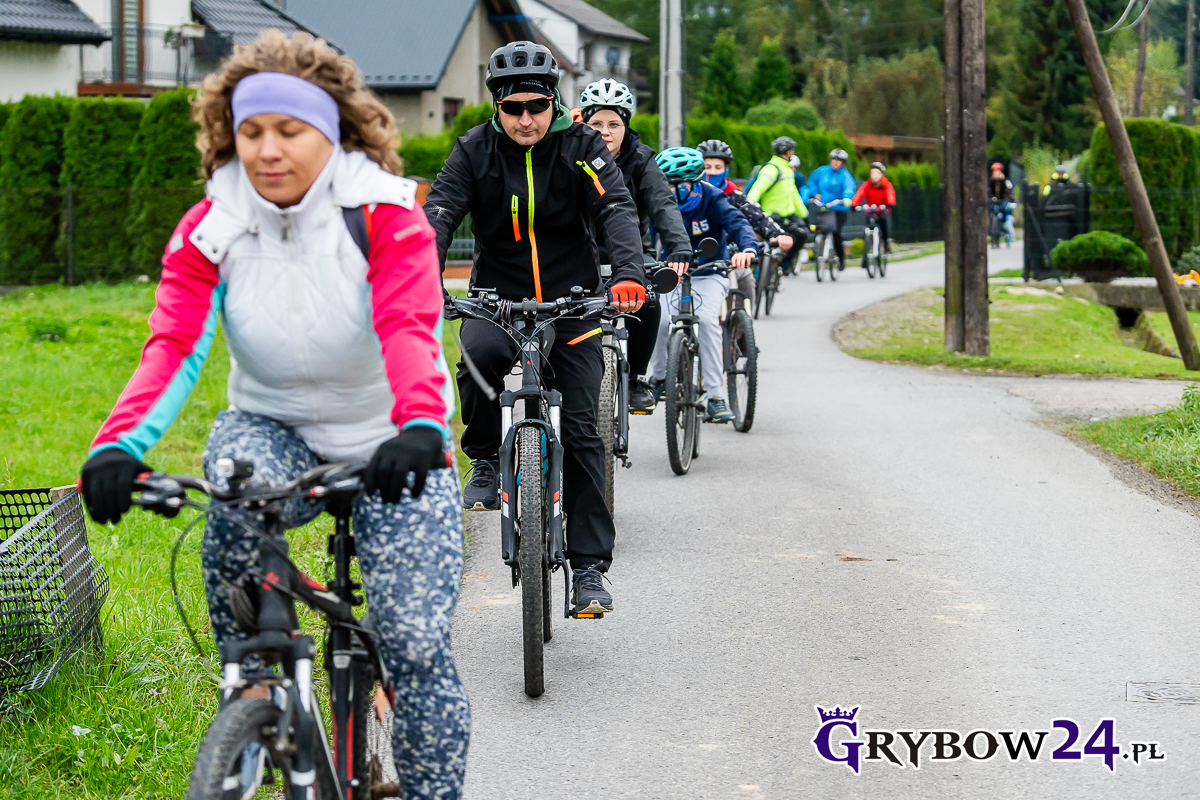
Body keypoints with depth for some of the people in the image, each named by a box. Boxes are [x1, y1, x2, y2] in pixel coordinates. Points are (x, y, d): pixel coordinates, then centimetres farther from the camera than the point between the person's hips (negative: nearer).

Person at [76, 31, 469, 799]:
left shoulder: (385, 216, -15)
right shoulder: (210, 231, -6)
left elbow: (409, 329, -31)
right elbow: (174, 346, -19)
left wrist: (420, 427, -52)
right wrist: (119, 445, -38)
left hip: (386, 444, -2)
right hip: (276, 426, 2)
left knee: (417, 645, -15)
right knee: (236, 494, -35)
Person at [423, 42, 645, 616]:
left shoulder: (581, 146, -7)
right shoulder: (474, 150, -5)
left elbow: (617, 211, -18)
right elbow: (439, 213, -16)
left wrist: (629, 274, -38)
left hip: (571, 302, 0)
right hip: (497, 298, 0)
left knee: (580, 429, -6)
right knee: (480, 355, -34)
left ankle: (589, 566, 0)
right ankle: (484, 460, -8)